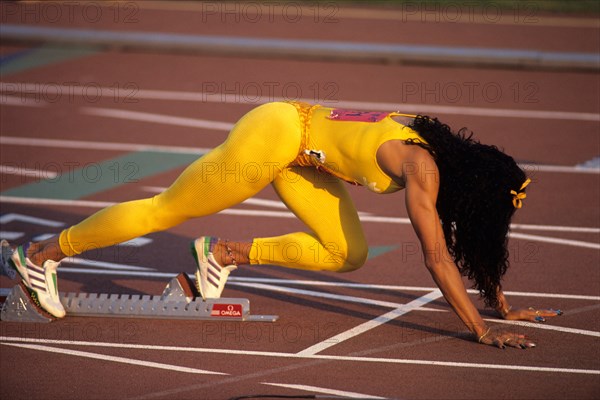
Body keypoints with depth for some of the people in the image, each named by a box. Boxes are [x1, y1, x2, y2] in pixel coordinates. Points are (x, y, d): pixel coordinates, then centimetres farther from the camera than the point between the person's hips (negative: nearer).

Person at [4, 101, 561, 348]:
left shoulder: (448, 153, -3)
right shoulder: (422, 167, -28)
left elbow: (477, 241, 8)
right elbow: (437, 256, -30)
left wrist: (503, 307, 8)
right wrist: (482, 332, -29)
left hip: (301, 154, 8)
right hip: (274, 133, -8)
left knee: (348, 256, 4)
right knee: (167, 210, 4)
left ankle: (224, 254, 15)